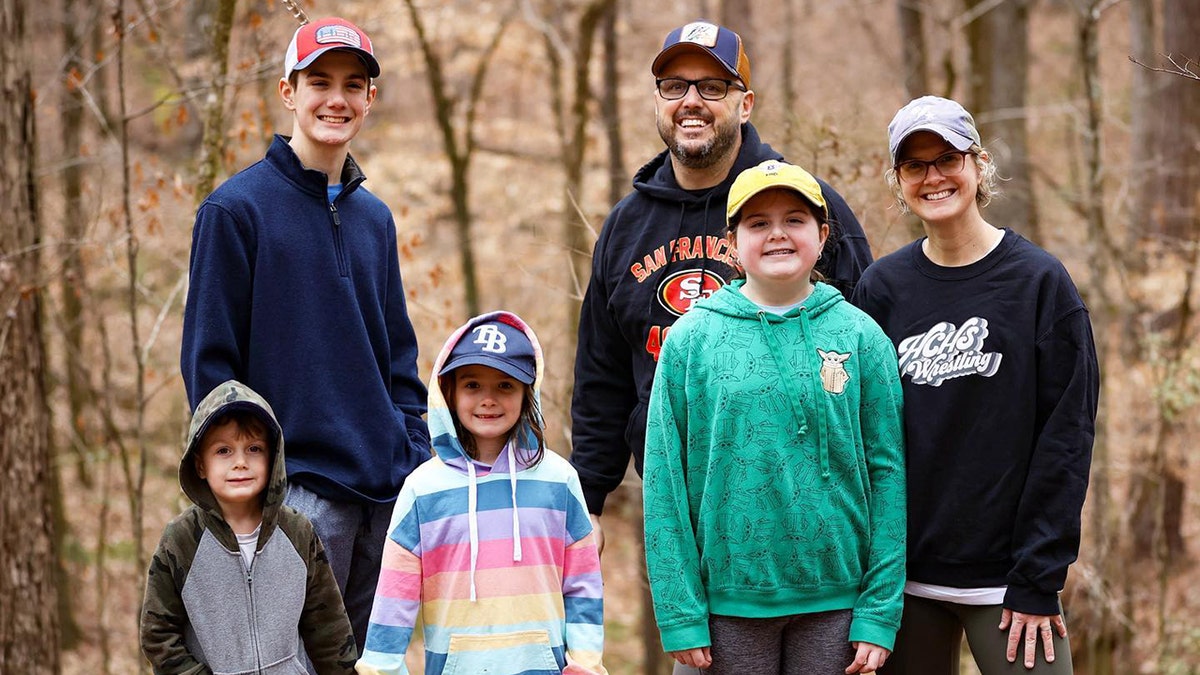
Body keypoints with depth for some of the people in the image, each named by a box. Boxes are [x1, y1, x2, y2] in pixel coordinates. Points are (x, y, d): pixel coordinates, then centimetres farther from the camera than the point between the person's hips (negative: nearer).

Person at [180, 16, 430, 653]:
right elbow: (210, 359, -5)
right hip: (297, 489, -6)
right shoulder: (237, 208, -4)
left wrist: (417, 457, 9)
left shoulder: (375, 217, 15)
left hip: (386, 490, 6)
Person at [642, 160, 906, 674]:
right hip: (729, 599, 0)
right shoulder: (691, 339, 1)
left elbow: (887, 472, 1)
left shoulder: (860, 336, 2)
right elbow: (665, 483, -1)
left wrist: (881, 612, -6)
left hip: (835, 600, 1)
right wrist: (680, 615, -7)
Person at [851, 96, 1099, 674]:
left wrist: (1038, 579, -11)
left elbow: (1066, 435, -6)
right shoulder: (883, 287, 5)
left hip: (1006, 578, -3)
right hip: (903, 576, 3)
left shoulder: (1039, 280, -3)